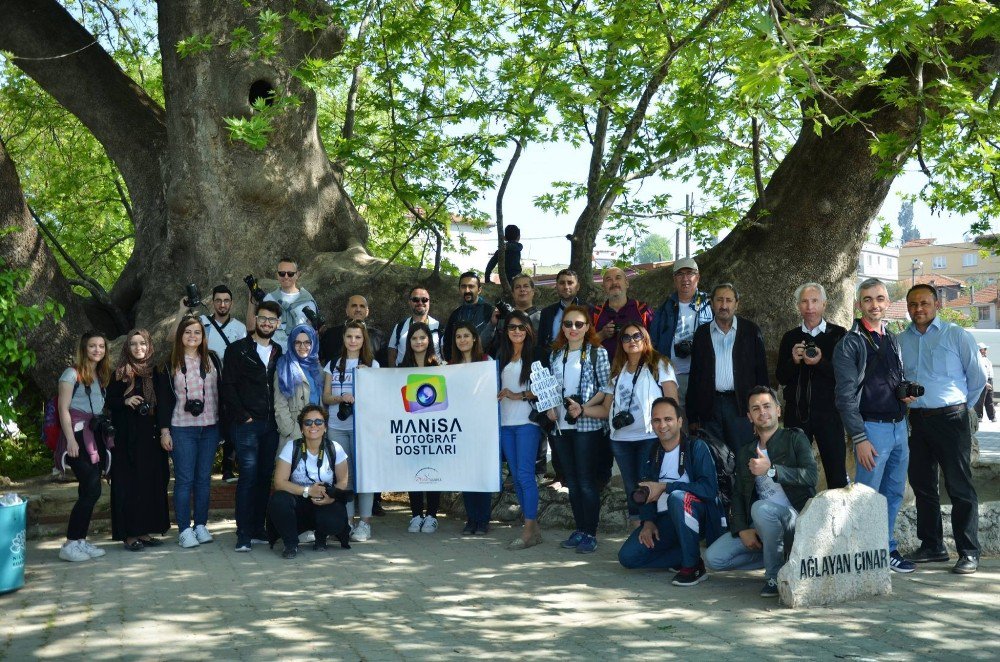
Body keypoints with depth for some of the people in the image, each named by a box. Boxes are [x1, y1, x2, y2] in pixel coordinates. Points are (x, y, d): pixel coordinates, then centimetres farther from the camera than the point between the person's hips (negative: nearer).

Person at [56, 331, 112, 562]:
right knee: (92, 489, -14)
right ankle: (70, 544, -8)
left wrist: (108, 435, 10)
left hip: (96, 436, 7)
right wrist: (70, 439, -17)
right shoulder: (72, 373, -3)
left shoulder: (102, 376, 17)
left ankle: (80, 541, 12)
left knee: (89, 491, 5)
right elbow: (63, 408, -8)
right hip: (79, 435, -7)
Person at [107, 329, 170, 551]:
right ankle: (129, 534, 2)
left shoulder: (155, 371, 11)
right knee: (129, 483, -4)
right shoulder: (121, 373, 0)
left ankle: (145, 531, 13)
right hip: (128, 437, -4)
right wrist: (125, 401, -18)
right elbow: (109, 401, 0)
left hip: (151, 435, 4)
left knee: (152, 482, 4)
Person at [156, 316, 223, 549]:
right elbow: (163, 398, 1)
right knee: (184, 479, -2)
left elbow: (221, 392, 11)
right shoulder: (170, 363, 1)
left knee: (204, 478, 7)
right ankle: (185, 530, 3)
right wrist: (164, 430, -4)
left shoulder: (212, 360, 9)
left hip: (210, 427, 3)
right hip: (181, 429, -3)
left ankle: (201, 525, 15)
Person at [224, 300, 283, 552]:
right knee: (248, 477, -8)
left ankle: (258, 529, 15)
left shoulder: (279, 353, 15)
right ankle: (244, 534, -5)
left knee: (265, 477, 7)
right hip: (248, 425, -4)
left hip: (272, 425, 4)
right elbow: (228, 387, -3)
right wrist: (242, 416, -10)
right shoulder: (238, 350, 3)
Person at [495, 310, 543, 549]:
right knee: (516, 476, 6)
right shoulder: (502, 357, 17)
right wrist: (499, 394, 6)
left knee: (525, 475, -10)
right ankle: (534, 528, 13)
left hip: (527, 421, -6)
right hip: (505, 422, 7)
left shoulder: (534, 355, -1)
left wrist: (520, 395, -15)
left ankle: (529, 531, -7)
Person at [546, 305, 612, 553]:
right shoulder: (556, 355, 13)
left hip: (588, 424, -5)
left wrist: (583, 408, -16)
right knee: (571, 481, 11)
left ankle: (590, 534, 4)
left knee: (587, 481, -4)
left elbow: (606, 388, -7)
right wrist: (550, 408, -1)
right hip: (561, 425, 6)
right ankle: (579, 530, 20)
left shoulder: (597, 353, -3)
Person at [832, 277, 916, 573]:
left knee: (894, 493, 12)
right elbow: (846, 396, -11)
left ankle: (887, 549, 23)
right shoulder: (850, 344, -7)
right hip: (873, 427, -7)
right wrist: (859, 438, -16)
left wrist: (906, 394, 2)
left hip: (899, 426, 7)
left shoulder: (892, 340, 14)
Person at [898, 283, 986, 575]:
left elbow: (977, 378, 3)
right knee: (921, 484, 10)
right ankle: (931, 546, 22)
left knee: (959, 486, -4)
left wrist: (960, 407, 8)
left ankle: (969, 553, 1)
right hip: (916, 420, 5)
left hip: (950, 418, -5)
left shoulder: (956, 335, -1)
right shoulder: (901, 340, 10)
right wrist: (903, 398, 5)